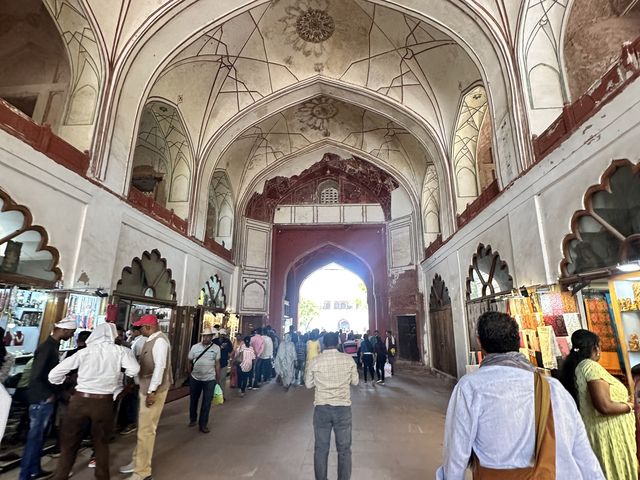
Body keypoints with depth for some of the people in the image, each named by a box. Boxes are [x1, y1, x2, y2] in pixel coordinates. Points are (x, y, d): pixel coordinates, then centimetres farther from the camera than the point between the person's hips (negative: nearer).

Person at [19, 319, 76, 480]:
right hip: (41, 400, -9)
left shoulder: (53, 345, 7)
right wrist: (48, 395, -15)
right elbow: (35, 376, -24)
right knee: (35, 437, 2)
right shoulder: (47, 347, -22)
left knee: (39, 436, 18)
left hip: (46, 399, 9)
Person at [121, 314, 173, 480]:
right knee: (143, 427, 22)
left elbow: (160, 366, -25)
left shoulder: (159, 340, -20)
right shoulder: (151, 340, 9)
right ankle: (138, 461, 38)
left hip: (154, 390, -10)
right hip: (147, 388, 10)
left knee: (146, 430, -1)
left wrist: (152, 391, -25)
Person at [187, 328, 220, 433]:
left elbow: (217, 364, 0)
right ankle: (193, 419, 40)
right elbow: (190, 362, 5)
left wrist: (218, 379, 2)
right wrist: (189, 376, 8)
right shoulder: (195, 347, -4)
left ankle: (203, 424, 18)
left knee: (206, 403, 4)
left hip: (210, 379, -1)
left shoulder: (216, 348, -5)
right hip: (195, 378, 2)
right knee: (193, 400, 18)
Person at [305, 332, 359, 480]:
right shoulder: (348, 359, -6)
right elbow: (355, 381, 7)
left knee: (321, 449, 14)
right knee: (344, 449, 14)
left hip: (321, 408, 0)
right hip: (343, 408, 0)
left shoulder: (315, 361, -6)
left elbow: (308, 384, 5)